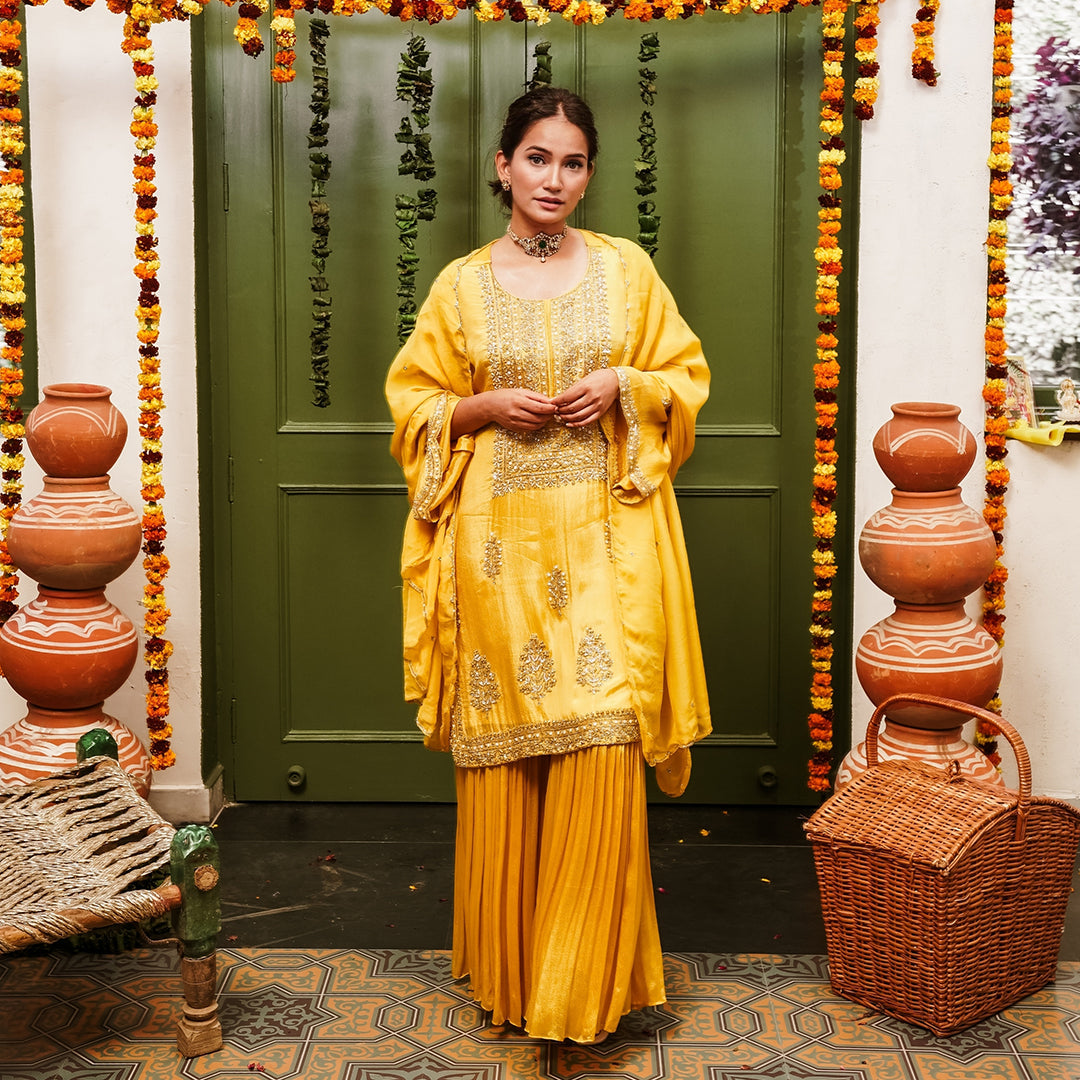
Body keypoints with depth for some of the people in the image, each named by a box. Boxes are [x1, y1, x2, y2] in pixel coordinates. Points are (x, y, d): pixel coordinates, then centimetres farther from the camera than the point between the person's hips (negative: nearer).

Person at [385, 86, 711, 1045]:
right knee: (503, 742, 3)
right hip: (500, 536, 0)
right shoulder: (462, 284, 7)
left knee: (602, 736, -6)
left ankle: (586, 977, 7)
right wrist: (486, 406, -7)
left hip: (605, 534, 0)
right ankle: (508, 964, 19)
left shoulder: (626, 268, 8)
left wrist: (624, 385, -7)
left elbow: (686, 378, 12)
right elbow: (414, 401, 11)